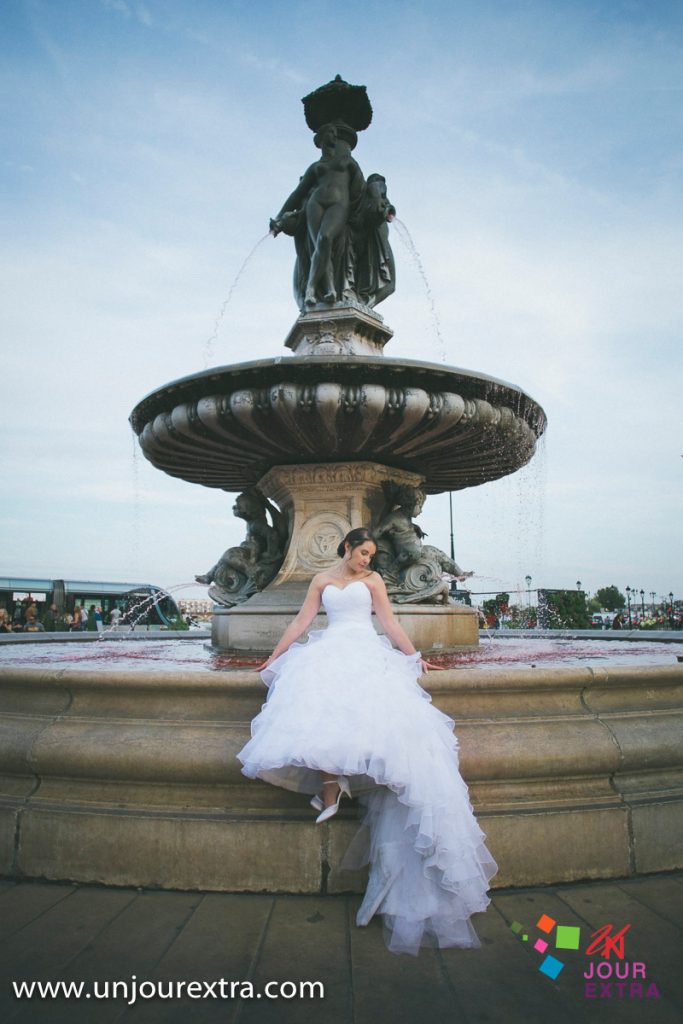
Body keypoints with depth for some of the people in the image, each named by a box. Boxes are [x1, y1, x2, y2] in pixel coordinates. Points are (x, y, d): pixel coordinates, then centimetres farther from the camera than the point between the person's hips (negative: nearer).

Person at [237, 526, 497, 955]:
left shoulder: (372, 580, 16)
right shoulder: (322, 581, 19)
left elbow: (390, 621, 14)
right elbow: (301, 621, 19)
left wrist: (415, 656, 8)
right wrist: (275, 655, 17)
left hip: (368, 652, 0)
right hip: (330, 650, 1)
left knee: (375, 707, -28)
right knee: (319, 698, -29)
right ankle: (330, 788, -28)